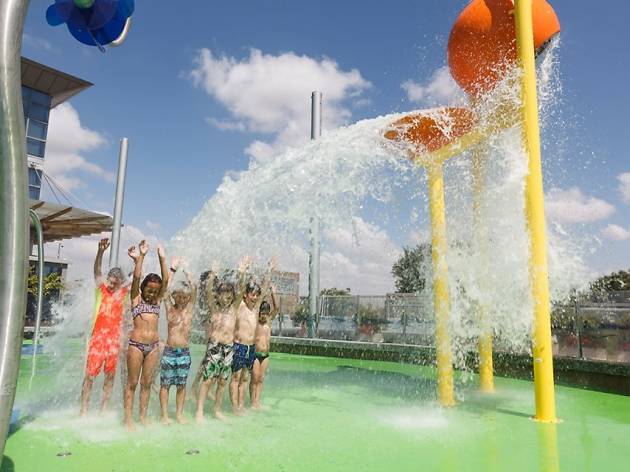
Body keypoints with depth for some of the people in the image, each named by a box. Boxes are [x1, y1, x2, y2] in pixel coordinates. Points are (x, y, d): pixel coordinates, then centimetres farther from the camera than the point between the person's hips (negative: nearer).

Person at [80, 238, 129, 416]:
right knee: (90, 373, 1)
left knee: (110, 375, 8)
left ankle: (103, 409, 20)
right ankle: (84, 409, 11)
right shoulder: (101, 289, 2)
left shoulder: (125, 293, 4)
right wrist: (101, 251, -24)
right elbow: (96, 271, -9)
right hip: (98, 336, -1)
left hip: (115, 338, 2)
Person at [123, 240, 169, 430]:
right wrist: (141, 257, -17)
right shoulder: (136, 298, 2)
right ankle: (128, 418, 11)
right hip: (136, 344, -4)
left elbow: (165, 280, 0)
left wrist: (162, 259, -7)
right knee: (132, 382, 3)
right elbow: (136, 277, -10)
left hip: (153, 345, 4)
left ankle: (143, 416, 20)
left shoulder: (157, 300, 10)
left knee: (147, 383, 10)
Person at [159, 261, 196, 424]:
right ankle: (164, 415, 13)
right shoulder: (170, 309, 1)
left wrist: (185, 271, 1)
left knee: (181, 385, 9)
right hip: (169, 351, -2)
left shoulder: (189, 309, 5)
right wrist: (173, 269, -7)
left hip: (184, 352, 2)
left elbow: (193, 288, -3)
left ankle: (179, 414, 19)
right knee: (165, 384, 4)